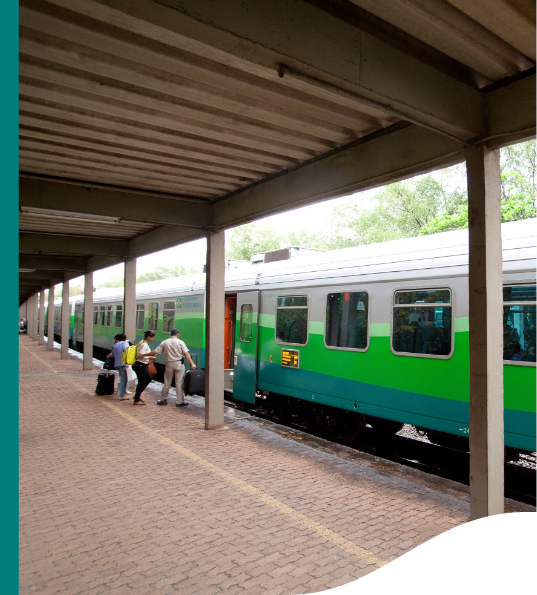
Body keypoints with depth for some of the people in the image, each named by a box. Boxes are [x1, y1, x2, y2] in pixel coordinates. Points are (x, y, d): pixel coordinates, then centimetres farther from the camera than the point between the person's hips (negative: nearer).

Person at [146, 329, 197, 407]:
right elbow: (186, 354, -10)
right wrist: (192, 363, -10)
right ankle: (180, 402, 5)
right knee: (179, 383, 2)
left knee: (167, 383, 14)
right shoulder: (180, 342, -3)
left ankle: (163, 400, 24)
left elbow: (155, 352, 2)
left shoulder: (164, 343, 3)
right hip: (179, 364, -2)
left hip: (169, 364, 2)